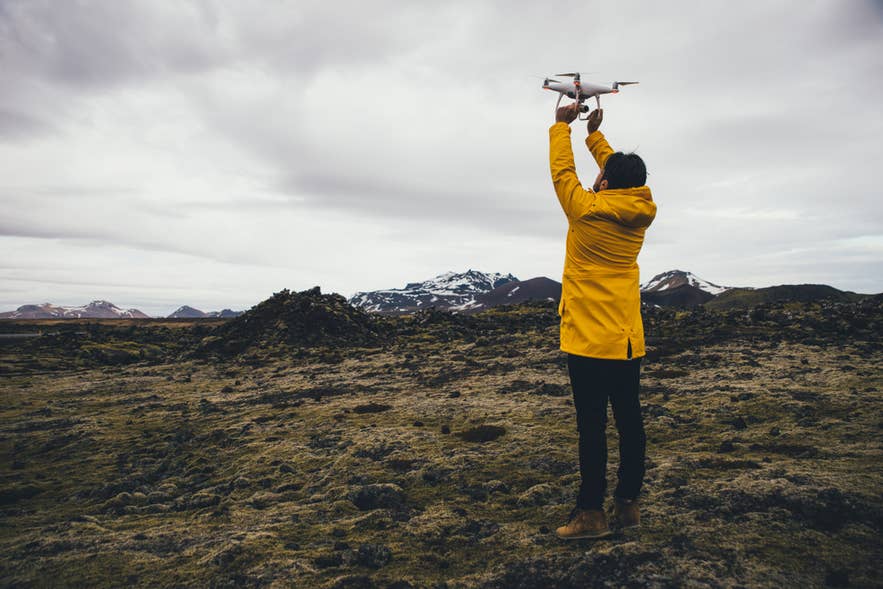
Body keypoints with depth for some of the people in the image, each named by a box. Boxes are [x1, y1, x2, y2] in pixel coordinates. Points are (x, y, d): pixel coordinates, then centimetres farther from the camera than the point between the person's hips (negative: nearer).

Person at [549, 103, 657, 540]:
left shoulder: (589, 211, -12)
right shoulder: (640, 214, 5)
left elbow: (562, 171, 2)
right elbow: (623, 177, 22)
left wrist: (562, 125, 17)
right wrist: (594, 133, 32)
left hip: (589, 340, -6)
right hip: (629, 340, 7)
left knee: (592, 426, -2)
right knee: (629, 421, 10)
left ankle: (591, 512, 6)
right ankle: (627, 504, 21)